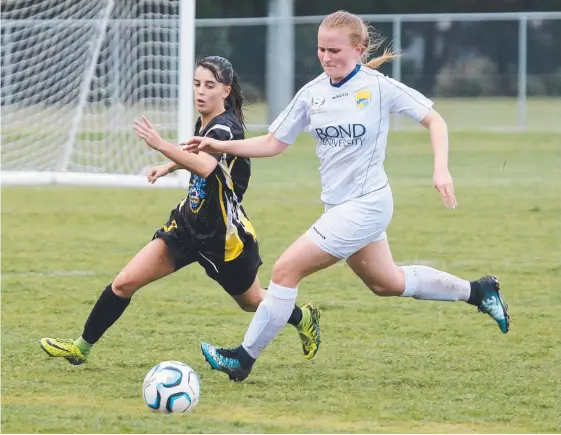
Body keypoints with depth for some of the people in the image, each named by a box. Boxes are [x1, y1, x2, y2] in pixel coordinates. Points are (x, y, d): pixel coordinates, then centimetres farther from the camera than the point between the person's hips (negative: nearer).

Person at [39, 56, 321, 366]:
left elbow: (205, 166, -43)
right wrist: (169, 166, 21)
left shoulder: (226, 128, -23)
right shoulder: (205, 123, 2)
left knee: (252, 302, 17)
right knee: (125, 282, -6)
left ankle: (305, 319, 47)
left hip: (224, 235, -7)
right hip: (189, 224, 7)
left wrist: (161, 146, -52)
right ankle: (82, 348, 3)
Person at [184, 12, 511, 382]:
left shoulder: (379, 87, -13)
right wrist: (221, 146, -2)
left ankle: (244, 358, -2)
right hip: (340, 206, 8)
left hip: (365, 205, -8)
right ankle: (478, 291, 39)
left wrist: (441, 169, -20)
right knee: (388, 284, 22)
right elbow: (274, 144, 9)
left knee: (286, 270, -12)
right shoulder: (312, 93, 3)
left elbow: (434, 120, -6)